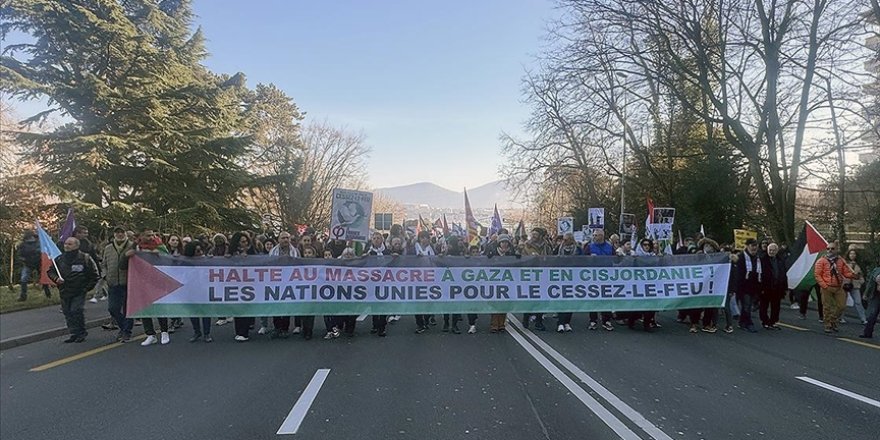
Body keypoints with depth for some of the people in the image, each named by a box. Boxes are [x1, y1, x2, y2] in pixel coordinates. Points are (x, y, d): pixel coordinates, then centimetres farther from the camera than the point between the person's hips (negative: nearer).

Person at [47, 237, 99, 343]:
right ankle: (74, 333, 16)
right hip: (64, 292, 5)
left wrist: (88, 287, -3)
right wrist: (56, 279, -3)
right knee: (68, 313, 6)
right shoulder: (59, 259, 9)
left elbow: (94, 275, 1)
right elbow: (50, 271, 18)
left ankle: (81, 333, 2)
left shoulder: (85, 258, -3)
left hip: (79, 292, -5)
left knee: (76, 310, -13)